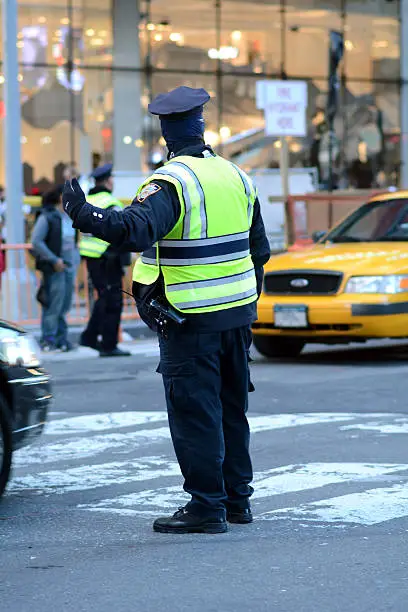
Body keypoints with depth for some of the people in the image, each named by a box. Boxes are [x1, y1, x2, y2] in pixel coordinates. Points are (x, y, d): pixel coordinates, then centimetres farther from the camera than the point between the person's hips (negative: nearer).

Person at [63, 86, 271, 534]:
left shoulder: (170, 182, -14)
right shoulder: (236, 177, 9)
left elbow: (135, 229, -33)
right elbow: (259, 249, 17)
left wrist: (83, 215, -31)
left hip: (191, 320, -7)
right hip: (237, 314, 7)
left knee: (193, 412, -2)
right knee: (232, 408, 16)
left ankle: (207, 505, -2)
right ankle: (237, 498, 24)